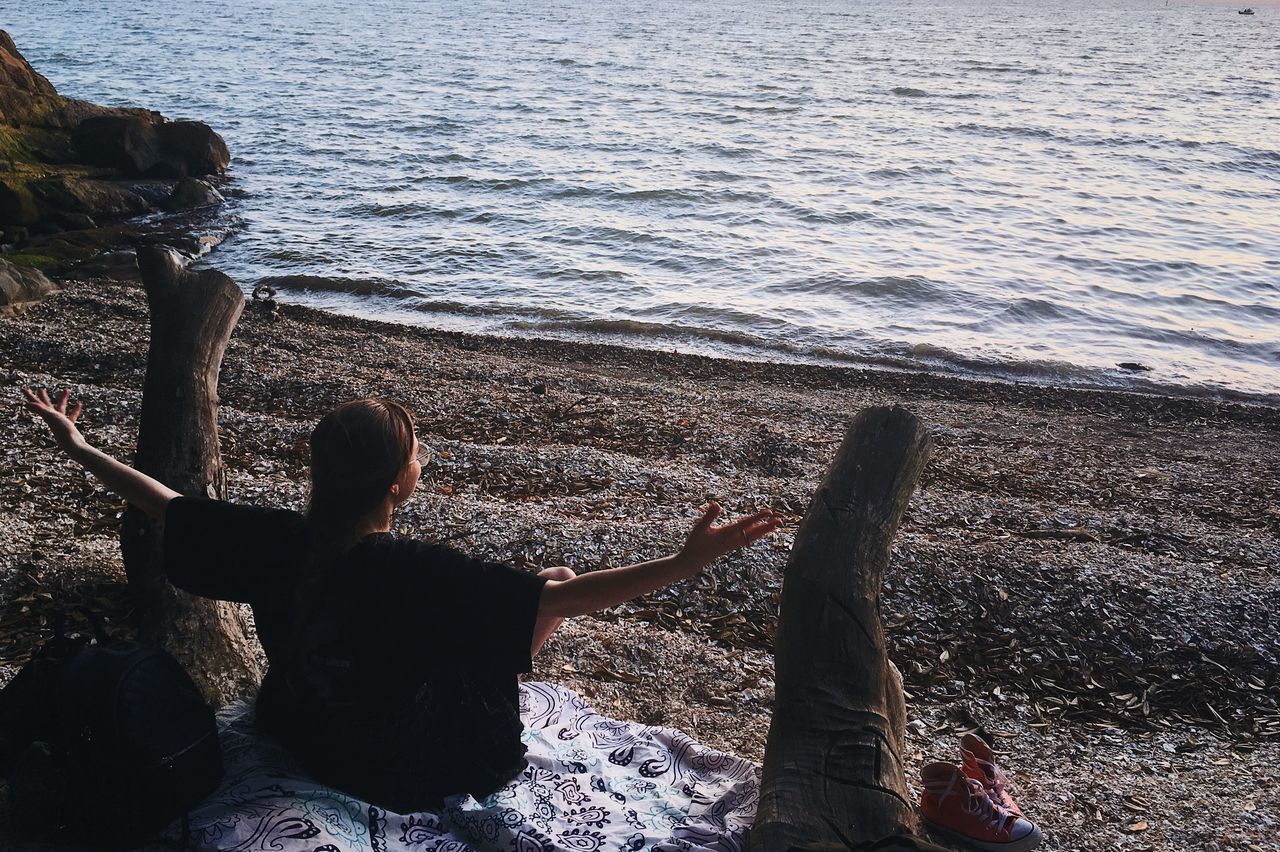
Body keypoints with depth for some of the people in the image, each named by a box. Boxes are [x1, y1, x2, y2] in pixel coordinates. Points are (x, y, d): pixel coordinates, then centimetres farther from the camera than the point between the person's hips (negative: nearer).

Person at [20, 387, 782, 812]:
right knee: (554, 583, 7)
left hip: (297, 734, 6)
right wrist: (686, 562, -45)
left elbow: (166, 506, -7)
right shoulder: (414, 571, -36)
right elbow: (566, 598, -42)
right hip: (404, 772, -5)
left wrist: (77, 446, 8)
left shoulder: (278, 540, -21)